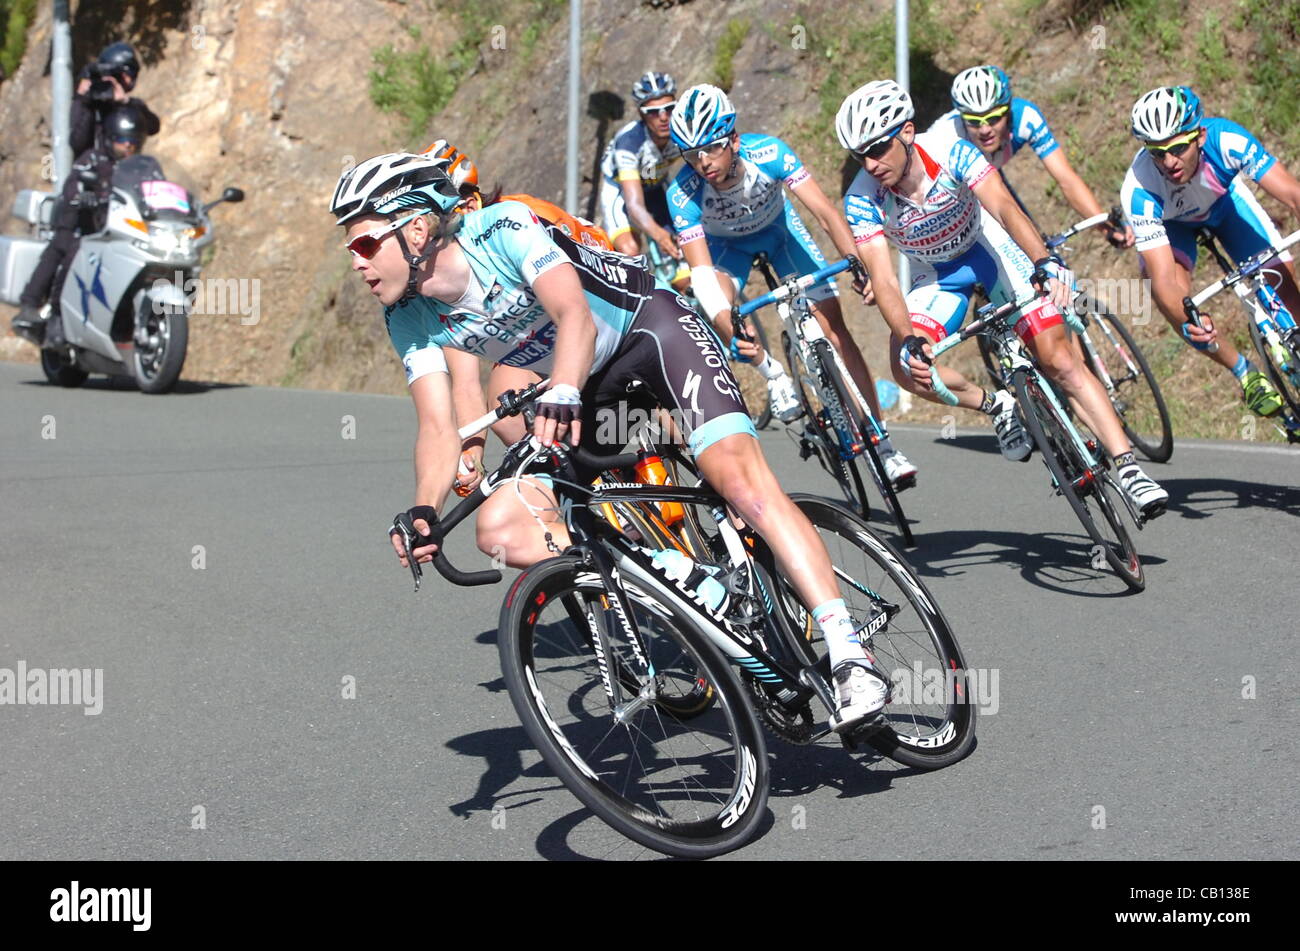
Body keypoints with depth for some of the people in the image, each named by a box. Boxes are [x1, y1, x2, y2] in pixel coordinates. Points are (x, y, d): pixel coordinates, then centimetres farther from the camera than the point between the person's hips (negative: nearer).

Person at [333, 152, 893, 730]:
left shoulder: (503, 228, -25)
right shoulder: (410, 321, -9)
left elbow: (576, 316, -39)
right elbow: (438, 426, -16)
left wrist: (561, 395, -58)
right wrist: (423, 513, -35)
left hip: (652, 327, -6)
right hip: (591, 388, 7)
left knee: (737, 476, -28)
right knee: (500, 530, -12)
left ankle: (850, 656, -30)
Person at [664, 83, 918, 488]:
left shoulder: (769, 153, -34)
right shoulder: (683, 195, -34)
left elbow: (825, 211, -36)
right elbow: (701, 273, -38)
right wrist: (729, 331, -54)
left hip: (778, 227, 0)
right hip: (725, 243, 0)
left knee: (833, 327, -11)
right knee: (712, 314, -30)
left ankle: (881, 443, -7)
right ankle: (771, 371, -3)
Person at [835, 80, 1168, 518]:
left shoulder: (951, 153, -30)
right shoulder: (862, 199, -26)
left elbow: (1004, 206, -41)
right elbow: (883, 279, -29)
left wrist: (1046, 263, -58)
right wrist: (907, 341, -46)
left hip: (988, 247, -2)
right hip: (937, 274, 2)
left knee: (1058, 357, -15)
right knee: (909, 368, -23)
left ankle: (1129, 468, -13)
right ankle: (997, 406, 4)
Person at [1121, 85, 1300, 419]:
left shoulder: (1226, 140, -38)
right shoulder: (1139, 192, -40)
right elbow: (1164, 279, -42)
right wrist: (1188, 322, -60)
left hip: (1224, 200, 1)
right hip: (1171, 222, -1)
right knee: (1165, 290, -25)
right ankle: (1245, 373, -4)